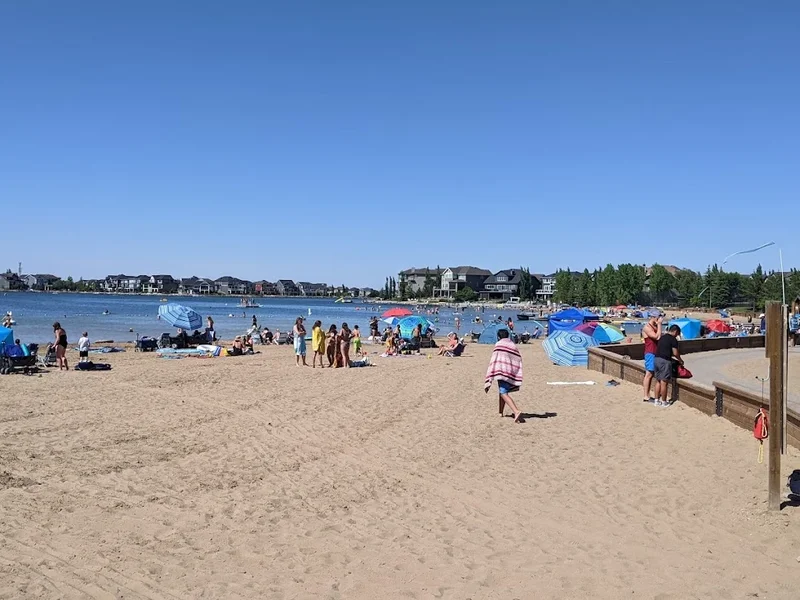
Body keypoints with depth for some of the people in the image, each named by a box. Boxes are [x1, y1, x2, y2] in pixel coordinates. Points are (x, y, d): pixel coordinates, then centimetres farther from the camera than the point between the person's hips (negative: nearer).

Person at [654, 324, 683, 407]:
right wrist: (680, 360, 8)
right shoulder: (673, 339, -7)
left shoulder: (662, 337, 16)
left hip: (657, 359, 8)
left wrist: (671, 357, 26)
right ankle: (664, 402, 7)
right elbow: (675, 353, -9)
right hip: (665, 361, -8)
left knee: (659, 381, 14)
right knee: (664, 382, 0)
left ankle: (657, 400, 19)